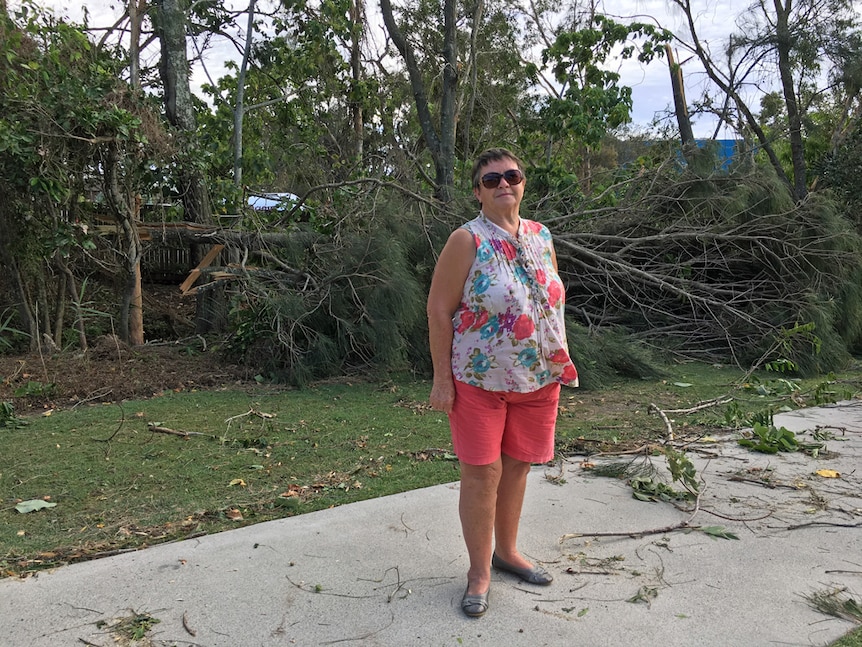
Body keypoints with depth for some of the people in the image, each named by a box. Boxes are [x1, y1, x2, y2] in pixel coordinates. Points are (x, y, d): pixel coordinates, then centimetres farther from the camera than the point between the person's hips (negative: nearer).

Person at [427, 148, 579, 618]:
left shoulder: (541, 237, 7)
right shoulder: (467, 241, -10)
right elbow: (439, 310, -11)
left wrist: (561, 359, 11)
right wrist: (441, 378, -14)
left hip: (539, 380, 5)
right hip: (479, 380, -5)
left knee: (517, 467, 15)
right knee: (482, 473, 1)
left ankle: (506, 551, 35)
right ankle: (479, 571, 19)